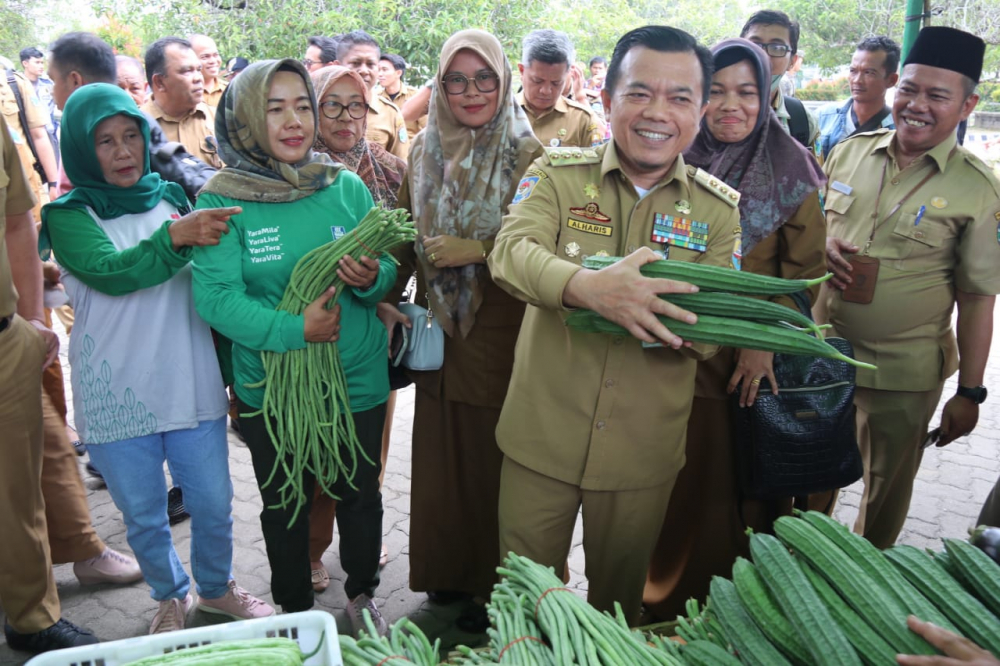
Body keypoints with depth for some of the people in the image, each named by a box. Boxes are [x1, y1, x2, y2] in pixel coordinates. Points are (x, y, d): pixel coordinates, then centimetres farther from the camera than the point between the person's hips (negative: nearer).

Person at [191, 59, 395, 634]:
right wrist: (293, 330, -28)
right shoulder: (221, 201, -10)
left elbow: (389, 270, 2)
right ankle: (295, 611, 42)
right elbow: (215, 296, -17)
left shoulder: (348, 187, -3)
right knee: (285, 506, 18)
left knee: (362, 495, 18)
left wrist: (371, 279, -20)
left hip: (359, 379, 2)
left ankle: (363, 593, 44)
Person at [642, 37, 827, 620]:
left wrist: (765, 339, -12)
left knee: (736, 479, 8)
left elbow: (806, 270, -2)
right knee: (675, 478, 7)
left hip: (750, 360, -1)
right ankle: (662, 593, 29)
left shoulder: (791, 169, -2)